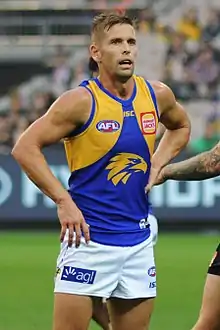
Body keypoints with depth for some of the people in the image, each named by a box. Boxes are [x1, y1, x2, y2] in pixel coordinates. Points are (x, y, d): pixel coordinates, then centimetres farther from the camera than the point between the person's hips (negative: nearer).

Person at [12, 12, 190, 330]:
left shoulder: (157, 95, 4)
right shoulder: (82, 101, -12)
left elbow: (181, 126, 26)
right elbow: (25, 148, -12)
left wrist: (157, 163, 9)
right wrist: (63, 200, -18)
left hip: (138, 241, 5)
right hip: (89, 238, -5)